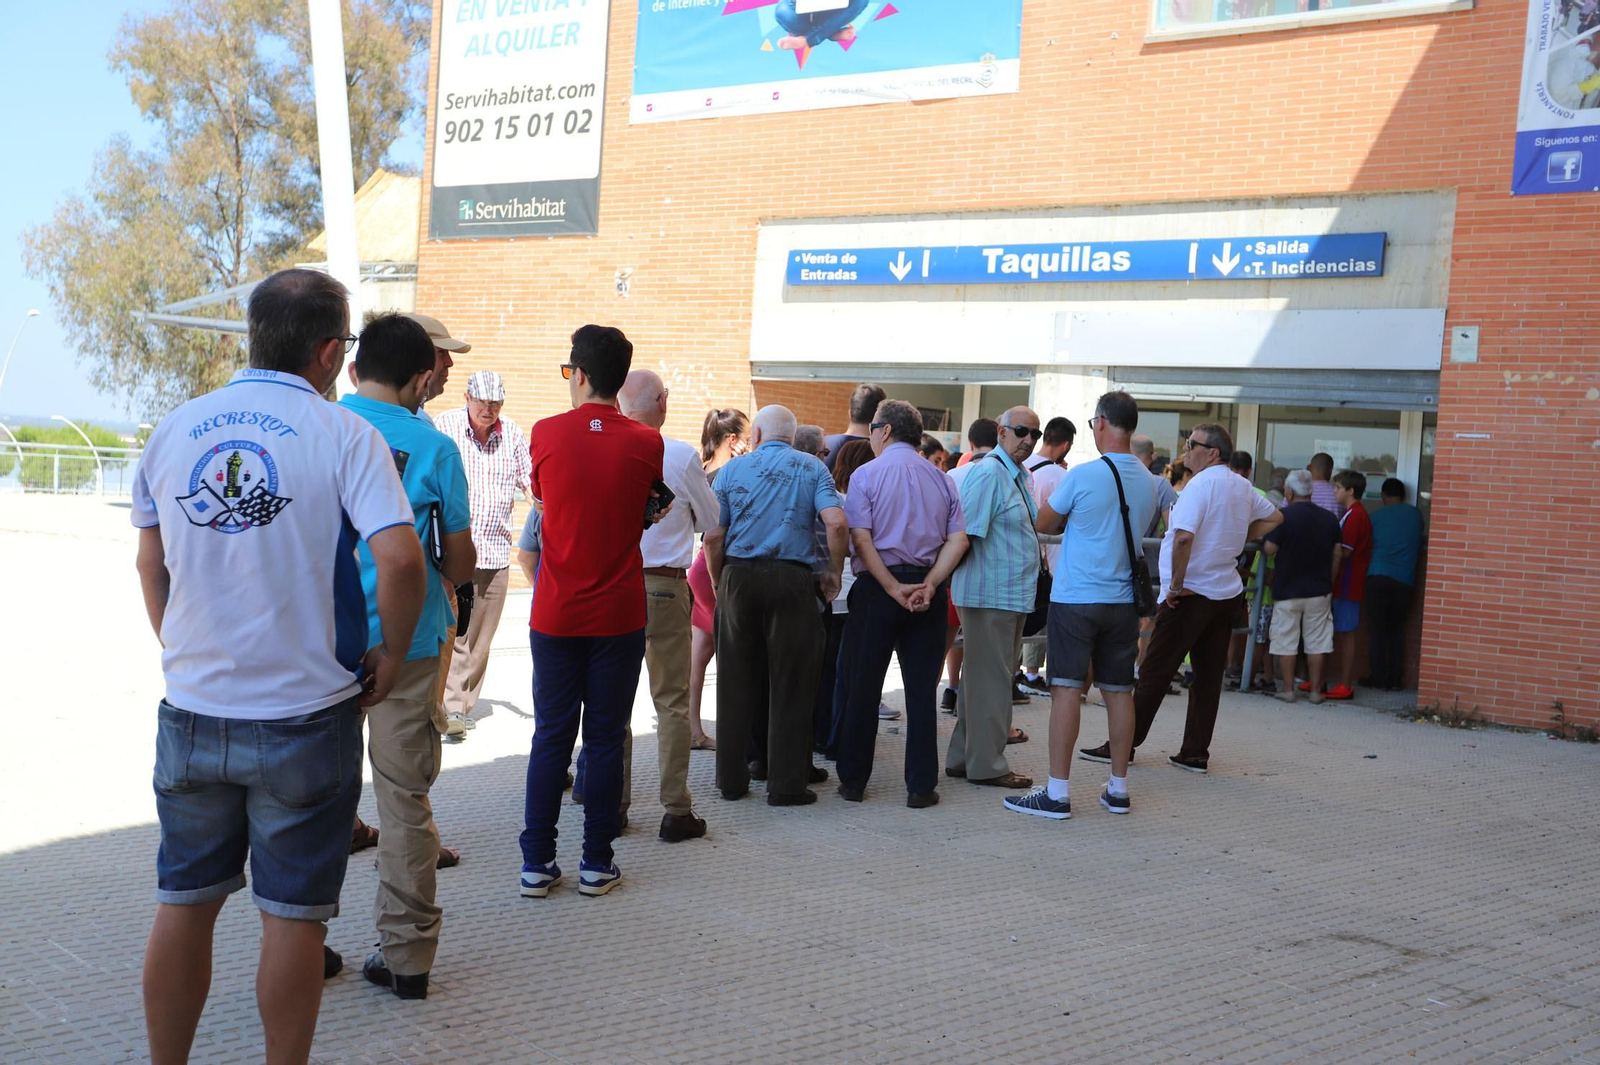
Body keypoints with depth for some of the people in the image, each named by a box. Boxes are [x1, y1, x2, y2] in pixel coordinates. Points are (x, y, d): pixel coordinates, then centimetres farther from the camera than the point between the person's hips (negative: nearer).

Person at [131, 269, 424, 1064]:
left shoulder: (174, 430, 4)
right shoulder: (343, 435, -10)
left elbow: (150, 563, 12)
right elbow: (400, 558, -21)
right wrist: (391, 654, -6)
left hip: (191, 708, 4)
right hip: (304, 714, -4)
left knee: (183, 902, 16)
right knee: (292, 914, 7)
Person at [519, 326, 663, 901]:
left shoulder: (546, 434, -5)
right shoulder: (646, 444, -6)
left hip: (556, 613, 0)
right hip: (620, 612, 0)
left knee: (551, 736, 8)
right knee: (605, 738, 7)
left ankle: (537, 863, 12)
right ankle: (596, 863, 12)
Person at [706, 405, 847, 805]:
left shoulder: (733, 468, 7)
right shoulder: (811, 468, 6)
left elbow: (713, 536, -1)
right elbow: (836, 522, -9)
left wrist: (719, 582, 11)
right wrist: (834, 572, 3)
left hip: (739, 577, 1)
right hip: (791, 579, -1)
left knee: (736, 682, 9)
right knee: (790, 683, 5)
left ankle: (732, 778, 16)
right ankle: (786, 782, 6)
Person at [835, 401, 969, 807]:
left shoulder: (866, 474, -3)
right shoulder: (941, 479, 9)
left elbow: (861, 538, -13)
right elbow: (957, 540, -1)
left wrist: (894, 587, -13)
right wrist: (928, 584, -9)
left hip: (877, 586, -3)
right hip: (928, 590, 3)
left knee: (863, 686, 6)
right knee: (921, 689, 7)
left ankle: (853, 781, 12)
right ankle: (921, 786, 7)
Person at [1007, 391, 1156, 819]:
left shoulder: (1083, 475, -13)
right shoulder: (1148, 480, 4)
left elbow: (1044, 524, -2)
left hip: (1076, 597, -5)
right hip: (1124, 599, 6)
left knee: (1067, 689, -4)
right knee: (1119, 691, 10)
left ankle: (1057, 792, -4)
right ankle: (1118, 788, 17)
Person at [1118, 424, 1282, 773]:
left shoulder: (1200, 485, -16)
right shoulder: (1243, 486, 10)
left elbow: (1184, 537, -28)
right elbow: (1274, 518, 26)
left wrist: (1176, 585, -19)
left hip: (1191, 595, -8)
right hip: (1228, 591, 8)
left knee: (1155, 672, 0)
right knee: (1208, 675, 9)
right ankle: (1195, 754, 12)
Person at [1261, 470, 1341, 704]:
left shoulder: (1284, 516, -13)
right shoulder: (1329, 519, 3)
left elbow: (1269, 549, -16)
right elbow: (1337, 554, 9)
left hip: (1288, 590, -3)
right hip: (1319, 589, 4)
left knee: (1286, 642, 5)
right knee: (1316, 641, 8)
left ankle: (1287, 689, 6)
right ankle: (1316, 689, 10)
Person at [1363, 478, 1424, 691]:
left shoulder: (1376, 516, 3)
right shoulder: (1415, 515, 9)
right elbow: (1419, 547, 21)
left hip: (1379, 577, -2)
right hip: (1405, 580, 2)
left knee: (1376, 627, 3)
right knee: (1397, 629, 11)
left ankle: (1379, 677, 0)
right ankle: (1395, 678, 8)